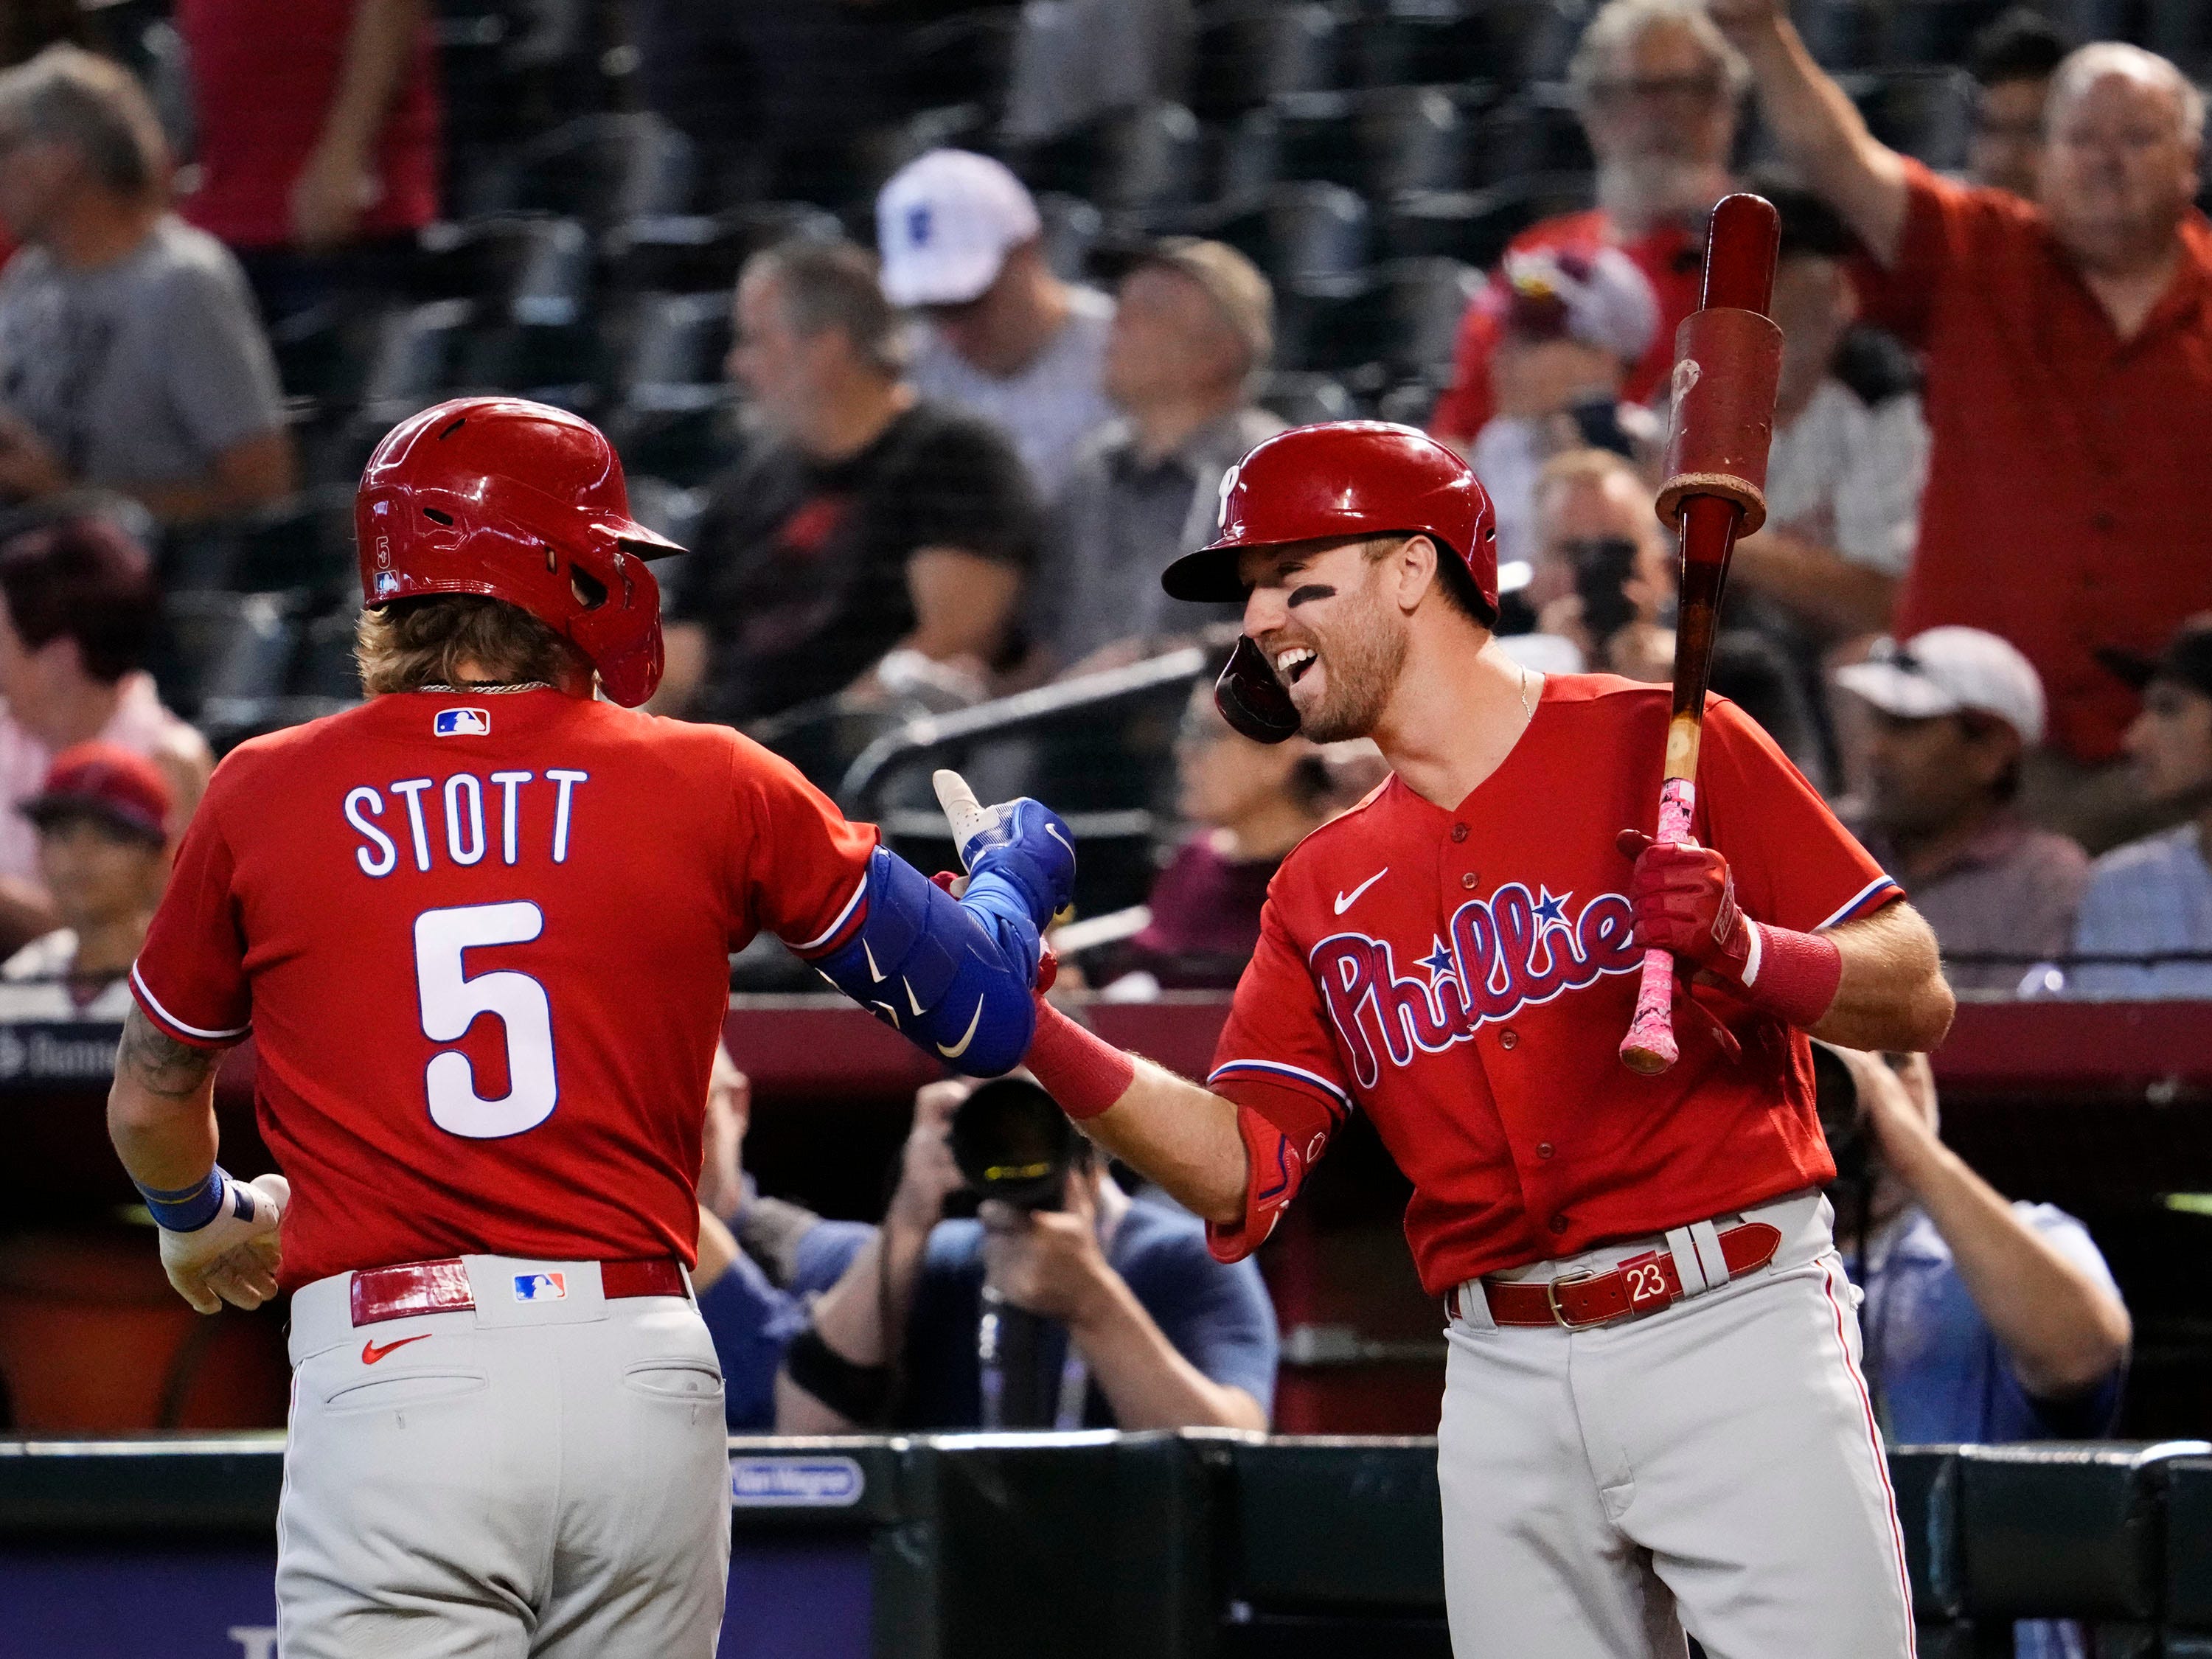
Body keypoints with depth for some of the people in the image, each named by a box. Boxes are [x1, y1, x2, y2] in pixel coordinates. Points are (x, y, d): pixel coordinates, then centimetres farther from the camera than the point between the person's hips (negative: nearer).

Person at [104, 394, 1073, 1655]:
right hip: (645, 1379, 2)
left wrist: (205, 1222, 46)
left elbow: (151, 1104, 23)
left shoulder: (265, 799, 7)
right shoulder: (711, 788, 6)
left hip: (393, 1373, -2)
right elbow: (980, 1013, 13)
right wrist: (1013, 872, 37)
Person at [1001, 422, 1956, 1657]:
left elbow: (1917, 998, -1)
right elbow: (1239, 1169, 6)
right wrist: (1032, 1032, -6)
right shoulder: (1324, 892, 16)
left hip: (1739, 1333, -5)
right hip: (1509, 1388, 5)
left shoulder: (1659, 746, 1)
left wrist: (1741, 950, -19)